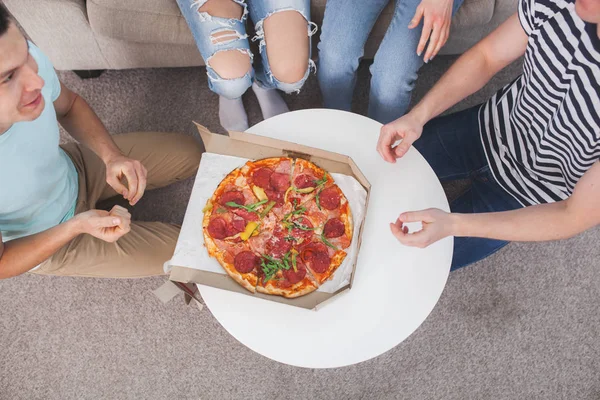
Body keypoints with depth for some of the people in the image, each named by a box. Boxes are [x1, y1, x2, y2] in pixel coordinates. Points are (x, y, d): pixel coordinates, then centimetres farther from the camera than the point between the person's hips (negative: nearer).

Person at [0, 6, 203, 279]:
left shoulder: (25, 57, -30)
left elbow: (68, 106, -5)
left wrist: (112, 155, -21)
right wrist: (78, 226, -33)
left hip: (73, 170, 5)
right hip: (49, 240, -4)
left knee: (191, 154, 5)